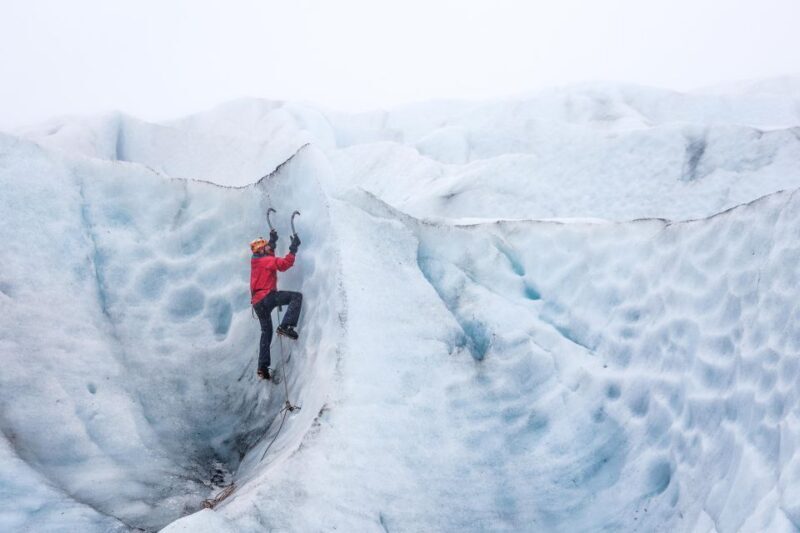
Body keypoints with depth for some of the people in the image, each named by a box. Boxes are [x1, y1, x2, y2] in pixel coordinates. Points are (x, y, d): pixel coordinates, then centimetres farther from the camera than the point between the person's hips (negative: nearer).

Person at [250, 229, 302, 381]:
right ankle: (285, 326, -26)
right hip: (266, 297, -9)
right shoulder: (267, 260, -4)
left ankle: (263, 368, 10)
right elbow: (285, 264, -16)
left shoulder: (256, 260, 21)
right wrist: (293, 249, -9)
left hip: (257, 303, 9)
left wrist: (272, 240, 47)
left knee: (266, 333, 15)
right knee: (297, 296, -12)